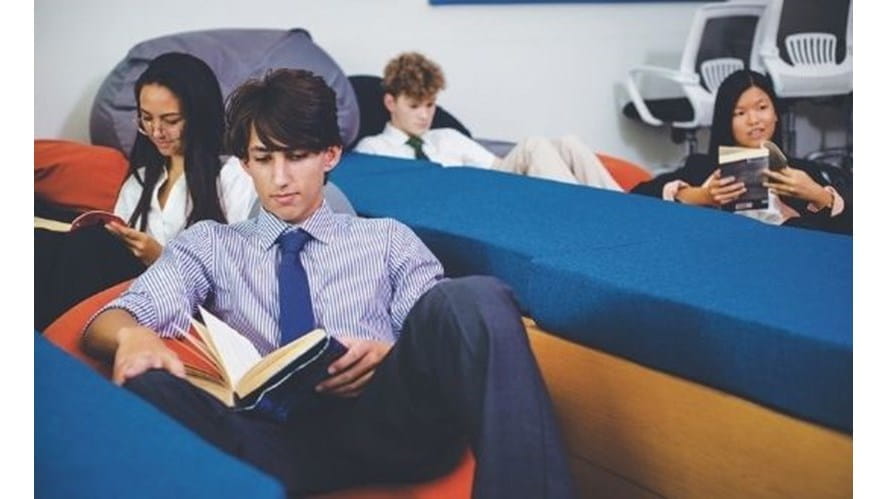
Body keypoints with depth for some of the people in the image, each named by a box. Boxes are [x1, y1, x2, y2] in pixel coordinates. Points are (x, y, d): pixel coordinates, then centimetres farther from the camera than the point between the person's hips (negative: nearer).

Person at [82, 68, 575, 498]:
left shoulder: (388, 238, 25)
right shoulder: (209, 244, 25)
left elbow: (444, 333, 14)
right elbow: (106, 322, 13)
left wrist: (394, 354, -11)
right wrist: (133, 335, -14)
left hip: (385, 419, 1)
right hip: (276, 433, 0)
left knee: (476, 297, -29)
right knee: (143, 385, -31)